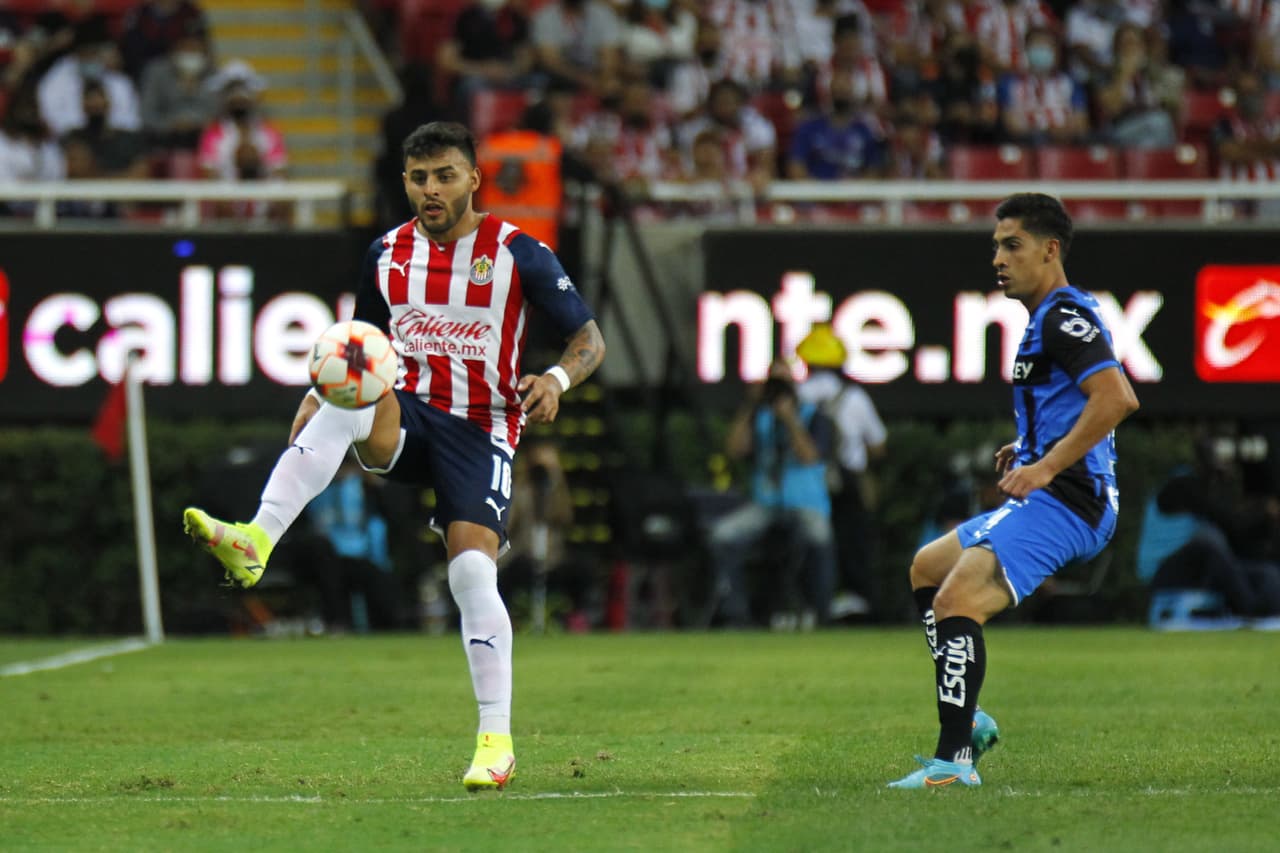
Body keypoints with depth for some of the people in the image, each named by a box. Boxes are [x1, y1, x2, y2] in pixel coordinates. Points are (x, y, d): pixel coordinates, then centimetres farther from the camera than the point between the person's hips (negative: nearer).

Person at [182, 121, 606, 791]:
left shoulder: (518, 253, -3)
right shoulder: (387, 255, 9)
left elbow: (589, 340, 1)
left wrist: (556, 380, -21)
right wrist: (320, 391, 1)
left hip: (481, 428, -2)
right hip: (406, 416, 3)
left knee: (472, 569, -19)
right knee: (346, 402, -33)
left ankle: (497, 739, -9)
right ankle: (254, 542, -48)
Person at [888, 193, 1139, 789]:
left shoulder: (1064, 317, -12)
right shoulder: (1048, 319, 21)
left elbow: (1117, 398, -27)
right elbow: (1078, 407, 34)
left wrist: (1047, 466, -27)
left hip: (1061, 501, -12)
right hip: (1050, 500, 12)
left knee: (957, 601, -24)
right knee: (927, 566, 26)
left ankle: (954, 759, -29)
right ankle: (966, 721, 20)